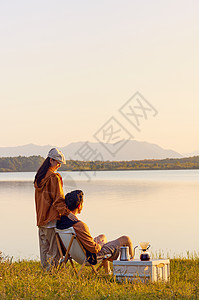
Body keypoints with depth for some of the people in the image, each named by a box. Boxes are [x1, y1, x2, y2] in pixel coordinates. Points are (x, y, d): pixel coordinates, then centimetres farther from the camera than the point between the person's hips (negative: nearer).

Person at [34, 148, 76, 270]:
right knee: (54, 248, -3)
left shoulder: (39, 177, 13)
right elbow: (58, 198, -20)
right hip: (52, 218, -9)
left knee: (44, 248, 14)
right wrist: (67, 212, -25)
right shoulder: (54, 177, -14)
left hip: (41, 218, 9)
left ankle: (45, 269, 19)